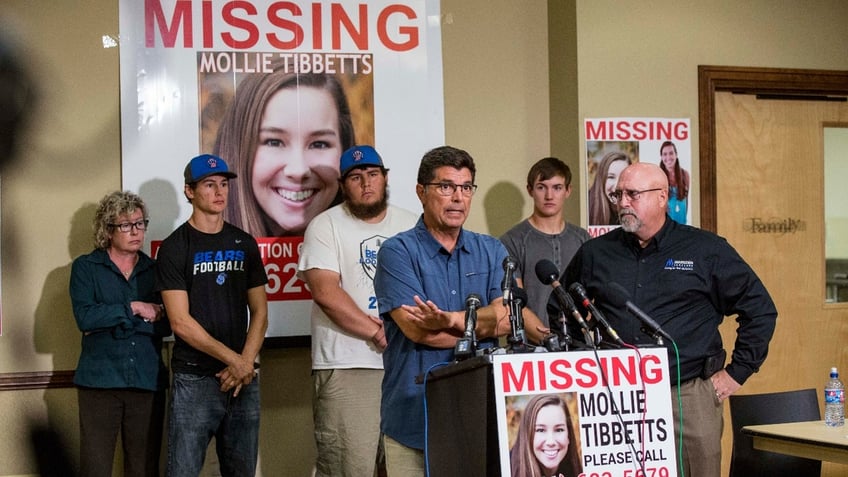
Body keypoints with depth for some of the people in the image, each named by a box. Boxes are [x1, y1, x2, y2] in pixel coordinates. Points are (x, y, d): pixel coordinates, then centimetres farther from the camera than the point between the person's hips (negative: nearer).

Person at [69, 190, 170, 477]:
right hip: (99, 380, -2)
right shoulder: (85, 267, 6)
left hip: (148, 381, 2)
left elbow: (166, 323, -2)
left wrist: (111, 321, -8)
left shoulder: (154, 270, 11)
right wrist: (133, 309, -10)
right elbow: (84, 317, -11)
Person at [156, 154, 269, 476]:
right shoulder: (175, 248, -2)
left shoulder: (244, 244, 11)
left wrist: (245, 364, -6)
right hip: (194, 380, -4)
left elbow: (259, 312, 10)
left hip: (243, 379, 4)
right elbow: (180, 322, -9)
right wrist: (234, 360, -11)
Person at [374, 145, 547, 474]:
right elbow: (418, 329, -14)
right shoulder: (398, 251, -2)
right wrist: (488, 323, -6)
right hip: (415, 417, -3)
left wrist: (452, 320, -22)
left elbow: (508, 313, -5)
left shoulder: (491, 251, 12)